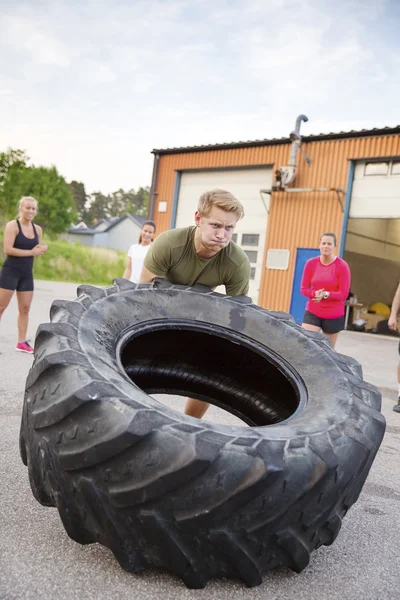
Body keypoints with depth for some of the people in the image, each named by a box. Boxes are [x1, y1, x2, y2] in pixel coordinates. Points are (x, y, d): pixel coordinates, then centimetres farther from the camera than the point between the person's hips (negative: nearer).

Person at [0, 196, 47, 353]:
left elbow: (38, 249, 18)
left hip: (27, 273, 6)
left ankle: (21, 342, 14)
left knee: (25, 308, 7)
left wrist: (43, 249, -6)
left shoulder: (37, 229, 8)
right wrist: (30, 252, -17)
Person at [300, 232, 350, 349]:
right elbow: (303, 288, 2)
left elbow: (344, 294, -9)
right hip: (312, 312, 2)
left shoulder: (342, 266, -9)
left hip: (334, 315, -2)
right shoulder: (311, 263, 0)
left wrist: (326, 294, -25)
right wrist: (315, 293, -19)